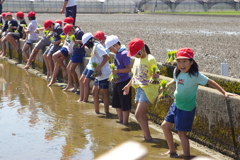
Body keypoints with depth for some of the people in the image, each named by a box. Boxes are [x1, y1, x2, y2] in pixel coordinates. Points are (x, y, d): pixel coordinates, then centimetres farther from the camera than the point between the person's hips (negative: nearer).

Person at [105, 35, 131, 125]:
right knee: (116, 103, 16)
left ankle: (125, 123, 9)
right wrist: (113, 74, 11)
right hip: (117, 81, 10)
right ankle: (121, 121, 28)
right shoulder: (117, 53, 9)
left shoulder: (124, 54, -17)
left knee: (125, 104, 0)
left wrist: (118, 71, -31)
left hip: (124, 81, -10)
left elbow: (128, 69, -21)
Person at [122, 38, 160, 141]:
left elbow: (156, 75, -17)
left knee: (138, 114, -14)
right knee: (142, 115, 9)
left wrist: (155, 76, -39)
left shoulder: (150, 59, -14)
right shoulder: (137, 59, 10)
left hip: (148, 90, -8)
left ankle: (148, 137, -8)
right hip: (139, 89, 8)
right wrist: (128, 85, 30)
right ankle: (146, 136, 17)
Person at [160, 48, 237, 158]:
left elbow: (210, 82, -17)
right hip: (176, 105, 7)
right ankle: (172, 151, 28)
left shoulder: (195, 75, -21)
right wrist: (167, 85, 15)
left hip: (186, 108, -7)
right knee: (165, 125, 13)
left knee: (182, 133, -4)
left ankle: (187, 156, 6)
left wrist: (224, 93, -18)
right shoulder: (177, 71, -3)